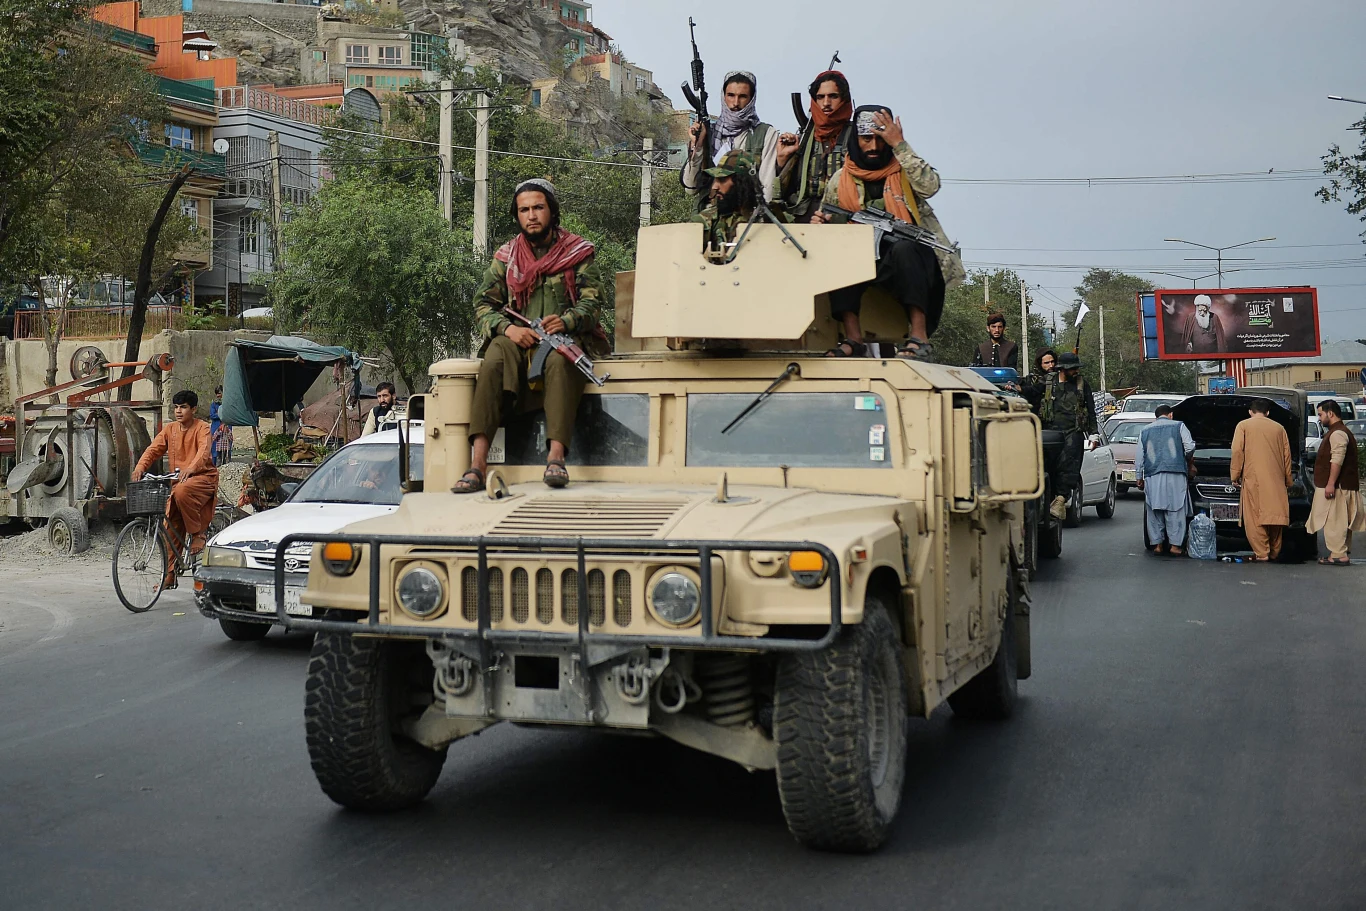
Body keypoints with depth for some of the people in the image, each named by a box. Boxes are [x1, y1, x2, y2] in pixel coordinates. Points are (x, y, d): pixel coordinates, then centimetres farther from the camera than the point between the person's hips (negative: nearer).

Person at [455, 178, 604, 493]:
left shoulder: (578, 252, 10)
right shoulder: (506, 257, 15)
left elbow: (592, 301, -1)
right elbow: (483, 303, 6)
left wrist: (566, 319, -23)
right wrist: (507, 328, -15)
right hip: (517, 340, 1)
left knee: (559, 358, -37)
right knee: (496, 356, -33)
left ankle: (556, 456, -50)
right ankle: (477, 463, -41)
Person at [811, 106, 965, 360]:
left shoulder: (904, 170, 8)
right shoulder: (840, 180, 13)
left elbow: (930, 186, -13)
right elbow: (829, 223, 17)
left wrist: (899, 144, -13)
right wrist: (821, 224, -8)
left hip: (909, 255, -2)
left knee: (903, 248, -36)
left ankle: (919, 337, -36)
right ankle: (853, 338, -30)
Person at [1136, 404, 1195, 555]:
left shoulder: (1145, 431, 16)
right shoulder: (1179, 426, 7)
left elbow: (1138, 456, 14)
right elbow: (1190, 447, 1)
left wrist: (1139, 477, 18)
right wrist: (1186, 458, 22)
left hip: (1152, 476, 3)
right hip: (1175, 475, -3)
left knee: (1154, 512, 5)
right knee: (1175, 511, -1)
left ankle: (1157, 544, 4)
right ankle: (1175, 545, -5)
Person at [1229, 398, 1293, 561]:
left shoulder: (1243, 426, 5)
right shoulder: (1279, 428, 14)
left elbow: (1237, 452, -3)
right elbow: (1287, 455, 17)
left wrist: (1235, 475, 1)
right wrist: (1288, 480, 23)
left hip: (1253, 479, -4)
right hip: (1276, 480, 4)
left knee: (1255, 517, -4)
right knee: (1275, 515, 10)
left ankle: (1261, 553, -9)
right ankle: (1274, 552, 16)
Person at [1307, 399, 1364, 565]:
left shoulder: (1337, 433, -14)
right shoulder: (1337, 431, 21)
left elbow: (1337, 460, -23)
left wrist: (1330, 484, -26)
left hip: (1336, 486, -11)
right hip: (1344, 485, 11)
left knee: (1334, 521, -12)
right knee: (1340, 522, 13)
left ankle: (1338, 555, -14)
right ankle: (1344, 553, 16)